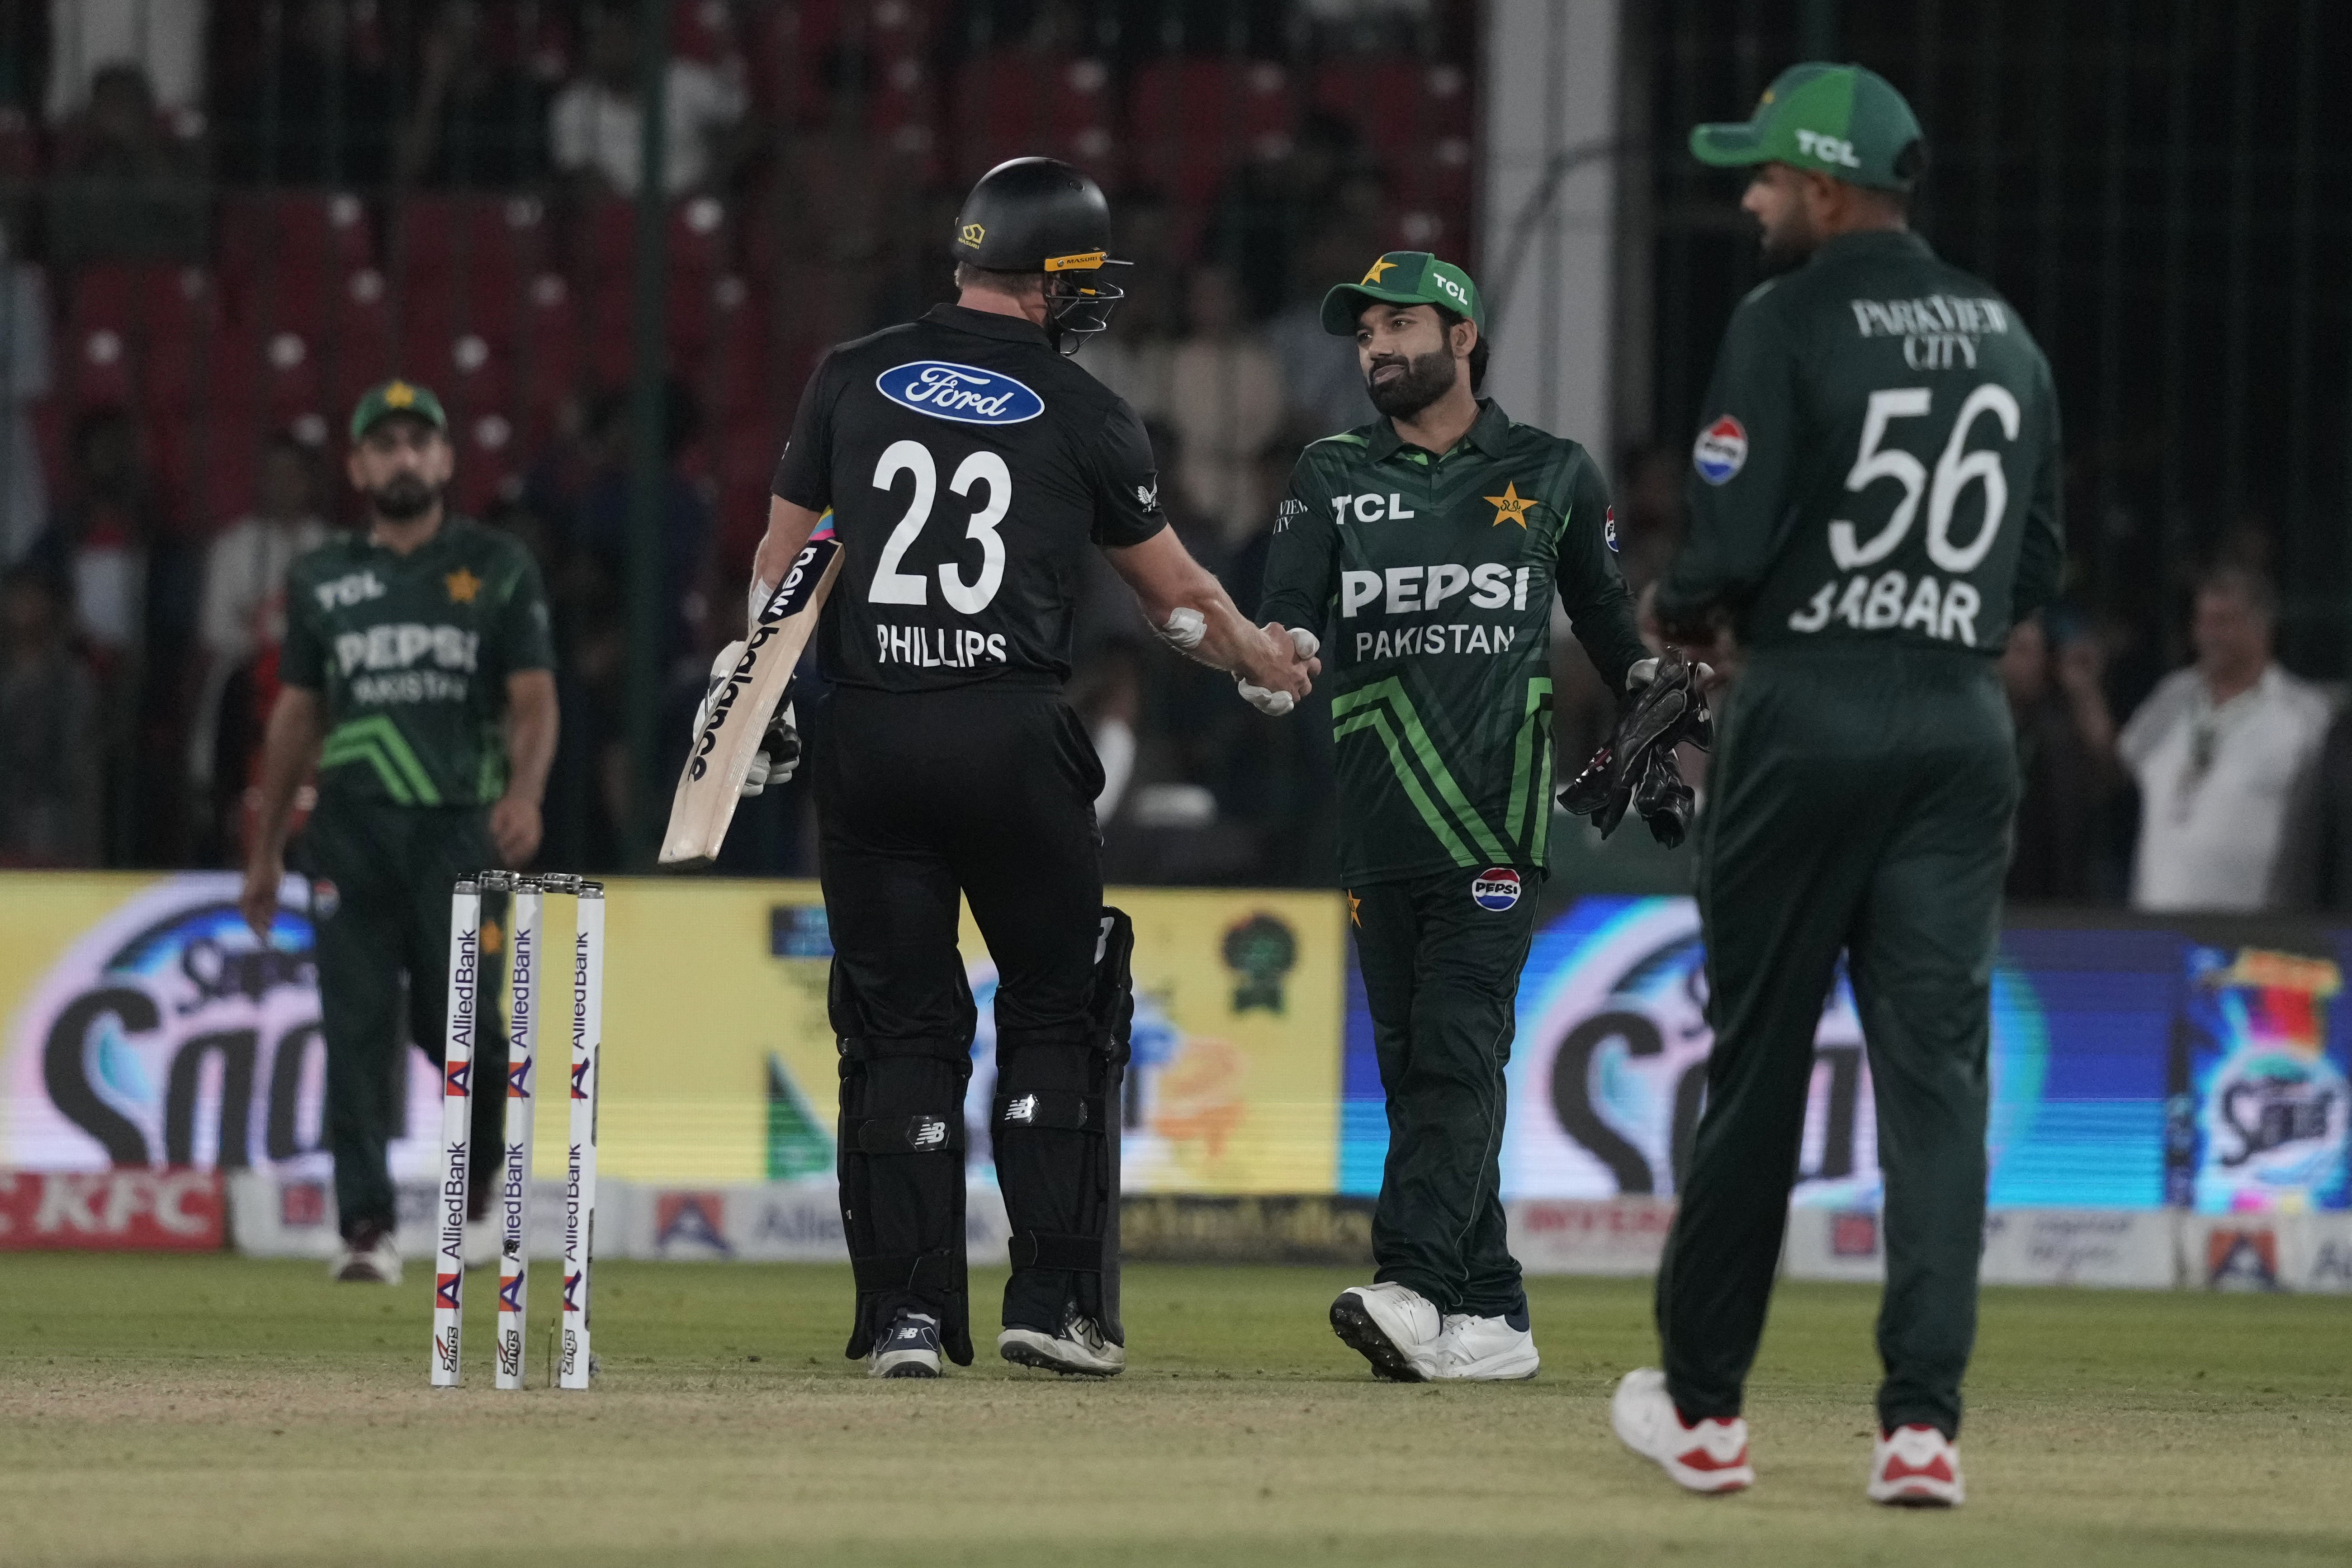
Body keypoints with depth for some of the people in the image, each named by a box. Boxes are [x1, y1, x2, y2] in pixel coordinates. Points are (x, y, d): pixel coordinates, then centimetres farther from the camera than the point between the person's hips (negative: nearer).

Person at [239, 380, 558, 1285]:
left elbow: (534, 700, -1)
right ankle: (367, 1229, -7)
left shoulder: (498, 568, 6)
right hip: (352, 830, 2)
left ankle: (473, 1197, 21)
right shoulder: (321, 579, 14)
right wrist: (264, 852, 17)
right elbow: (296, 714, 18)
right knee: (356, 1032, -6)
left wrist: (525, 793, -20)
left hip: (462, 828, -2)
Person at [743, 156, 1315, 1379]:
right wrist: (1262, 659, 33)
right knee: (1056, 1010, 10)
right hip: (1012, 735, -2)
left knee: (899, 1025, 8)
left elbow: (782, 559, 10)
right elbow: (1174, 592, 16)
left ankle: (906, 1312, 3)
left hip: (864, 735, 2)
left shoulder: (852, 380, 7)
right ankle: (1053, 1297, 4)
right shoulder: (1083, 415, 3)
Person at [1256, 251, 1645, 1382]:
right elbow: (1290, 618, 0)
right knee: (1413, 1069, 3)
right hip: (1381, 819, 3)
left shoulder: (1552, 475, 10)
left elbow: (1604, 614, 21)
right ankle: (1488, 1319, 8)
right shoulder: (1331, 479, 13)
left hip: (1498, 819, -3)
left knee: (1458, 1053, -15)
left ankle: (1413, 1289, -27)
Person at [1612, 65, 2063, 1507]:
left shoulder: (1790, 325, -8)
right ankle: (1925, 1422, -9)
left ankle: (1704, 1406, 15)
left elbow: (1734, 540, -14)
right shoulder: (2007, 338, 11)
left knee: (1758, 1060, 6)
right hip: (1966, 725, 4)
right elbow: (2040, 566, 14)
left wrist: (1681, 611, 6)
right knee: (1938, 1075, 0)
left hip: (1811, 718, -4)